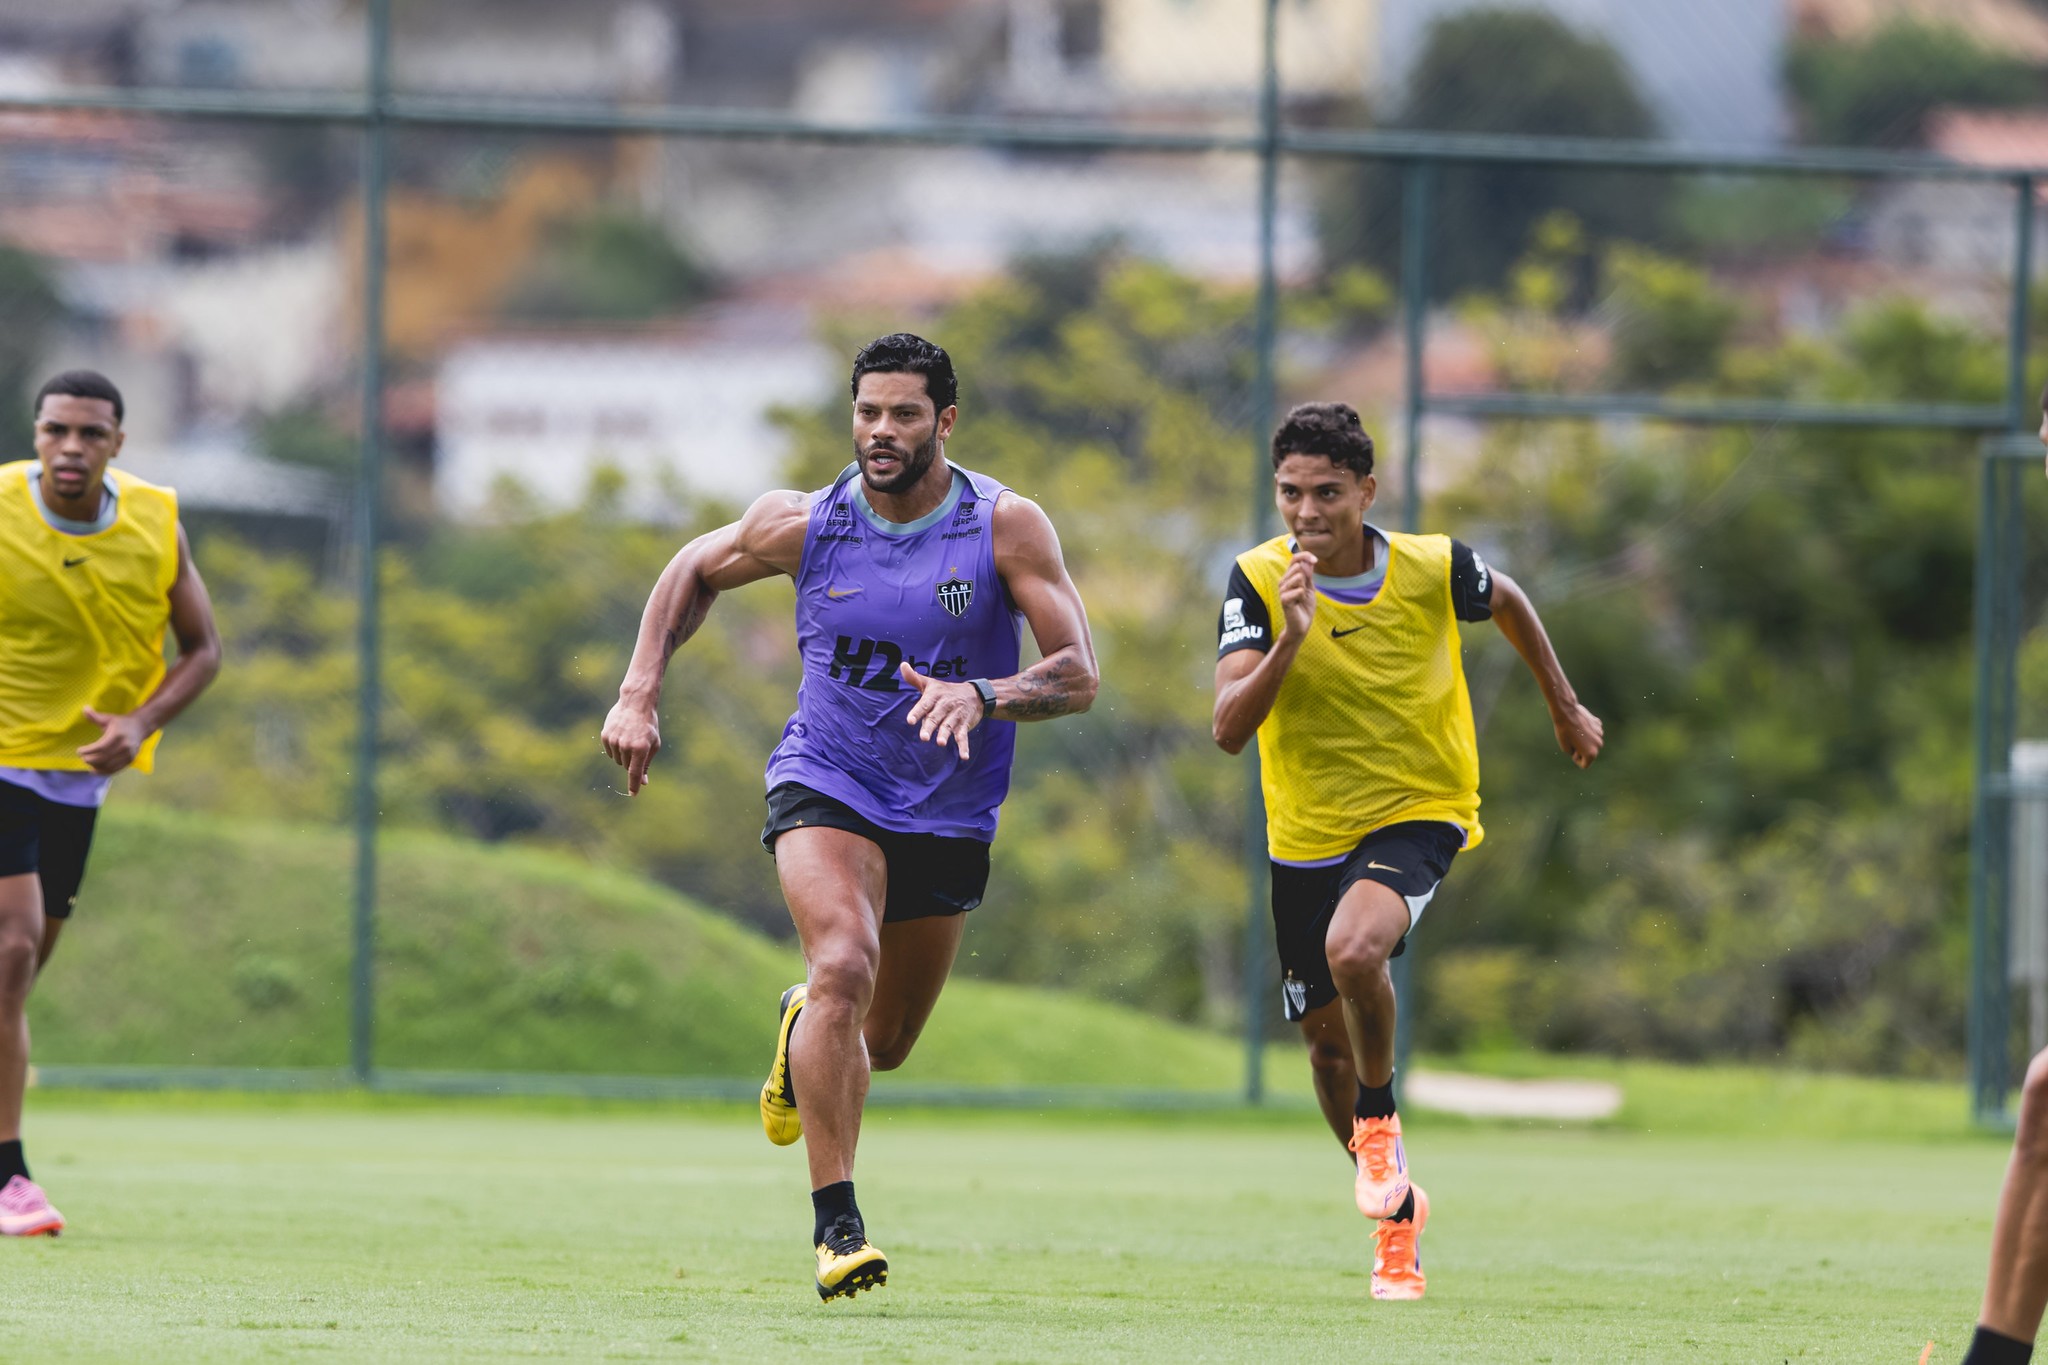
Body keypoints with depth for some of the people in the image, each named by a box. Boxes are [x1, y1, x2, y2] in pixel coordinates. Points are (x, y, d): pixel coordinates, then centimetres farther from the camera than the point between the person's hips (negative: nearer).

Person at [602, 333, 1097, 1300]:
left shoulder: (1006, 528, -12)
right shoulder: (803, 524, -9)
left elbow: (1078, 676, -16)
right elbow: (694, 571, 11)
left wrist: (982, 696, -35)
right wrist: (639, 695, 1)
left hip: (948, 813, 2)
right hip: (825, 785, -2)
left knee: (884, 1042, 14)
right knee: (845, 966, -29)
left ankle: (806, 1031, 53)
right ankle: (836, 1223, -27)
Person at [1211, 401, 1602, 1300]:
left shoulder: (1433, 569, -14)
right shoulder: (1259, 581, -14)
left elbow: (1506, 602, 11)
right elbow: (1229, 729, -23)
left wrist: (1566, 709, 22)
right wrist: (1291, 637, -36)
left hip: (1419, 813, -3)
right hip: (1308, 833, 3)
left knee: (1354, 948, -33)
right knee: (1327, 1039, 12)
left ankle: (1379, 1116, -4)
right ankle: (1396, 1211, 37)